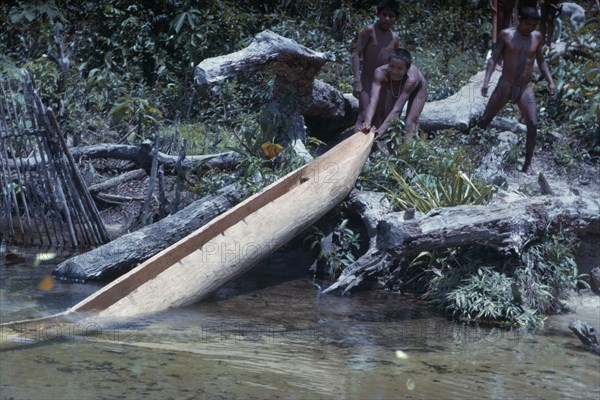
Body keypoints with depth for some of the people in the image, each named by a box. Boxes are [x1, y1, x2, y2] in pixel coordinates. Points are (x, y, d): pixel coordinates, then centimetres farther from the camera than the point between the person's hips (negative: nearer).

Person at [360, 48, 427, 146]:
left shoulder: (411, 78, -45)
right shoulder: (380, 72, -40)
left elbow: (397, 109, -49)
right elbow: (373, 100, -50)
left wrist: (382, 130, -58)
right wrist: (367, 123, -66)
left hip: (417, 89, -3)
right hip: (395, 89, 3)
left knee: (410, 123, -16)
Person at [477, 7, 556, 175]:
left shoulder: (537, 36, 3)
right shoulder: (506, 35, -5)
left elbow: (541, 61, 15)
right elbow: (493, 60, -7)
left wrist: (550, 82, 3)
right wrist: (486, 82, -20)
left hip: (525, 89, 2)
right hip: (505, 86, -1)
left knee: (533, 125, -12)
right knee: (484, 120, 0)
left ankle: (527, 164, -2)